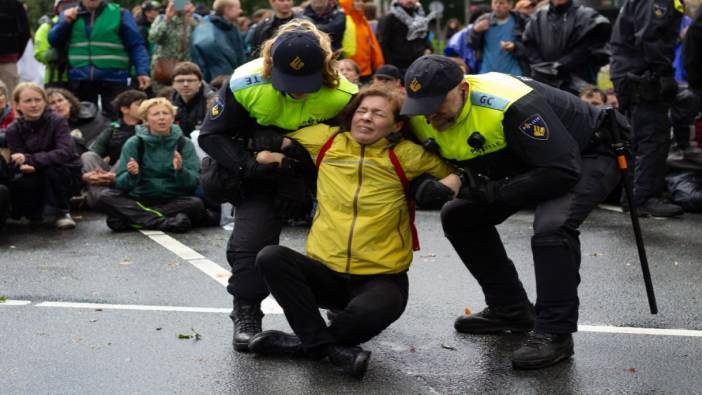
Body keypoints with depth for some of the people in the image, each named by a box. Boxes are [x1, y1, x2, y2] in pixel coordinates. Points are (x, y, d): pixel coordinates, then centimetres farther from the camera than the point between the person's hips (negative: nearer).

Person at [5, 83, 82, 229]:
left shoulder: (57, 121, -17)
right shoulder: (13, 130, -8)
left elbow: (65, 153, -31)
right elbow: (17, 162, -13)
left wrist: (29, 159, -40)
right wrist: (24, 167, -39)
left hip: (66, 175, -2)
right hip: (35, 180, 2)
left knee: (51, 170, -35)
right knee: (17, 185, -30)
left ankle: (62, 212, -9)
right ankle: (35, 211, 5)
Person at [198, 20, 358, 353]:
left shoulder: (344, 96, -28)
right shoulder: (246, 84, -27)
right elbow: (211, 135, -15)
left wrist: (302, 181, -27)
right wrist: (248, 166, -30)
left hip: (316, 175, 1)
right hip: (263, 173, 0)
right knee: (250, 238, -13)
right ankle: (246, 314, 9)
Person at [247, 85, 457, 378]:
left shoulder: (405, 154, -4)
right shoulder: (326, 140, 4)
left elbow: (453, 173, 7)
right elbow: (270, 144, 17)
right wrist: (272, 158, -4)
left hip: (382, 277, -3)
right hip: (325, 269, 3)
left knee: (368, 312, -36)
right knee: (271, 258, -24)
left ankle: (307, 342, -6)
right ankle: (327, 345, -19)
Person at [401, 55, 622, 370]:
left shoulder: (511, 105, -37)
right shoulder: (423, 120, -15)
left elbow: (562, 171, -37)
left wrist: (495, 193, -34)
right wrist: (433, 187, -24)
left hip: (588, 154, -8)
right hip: (526, 162, 8)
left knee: (551, 227, -33)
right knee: (459, 217, 3)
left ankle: (555, 332, -17)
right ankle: (510, 310, 14)